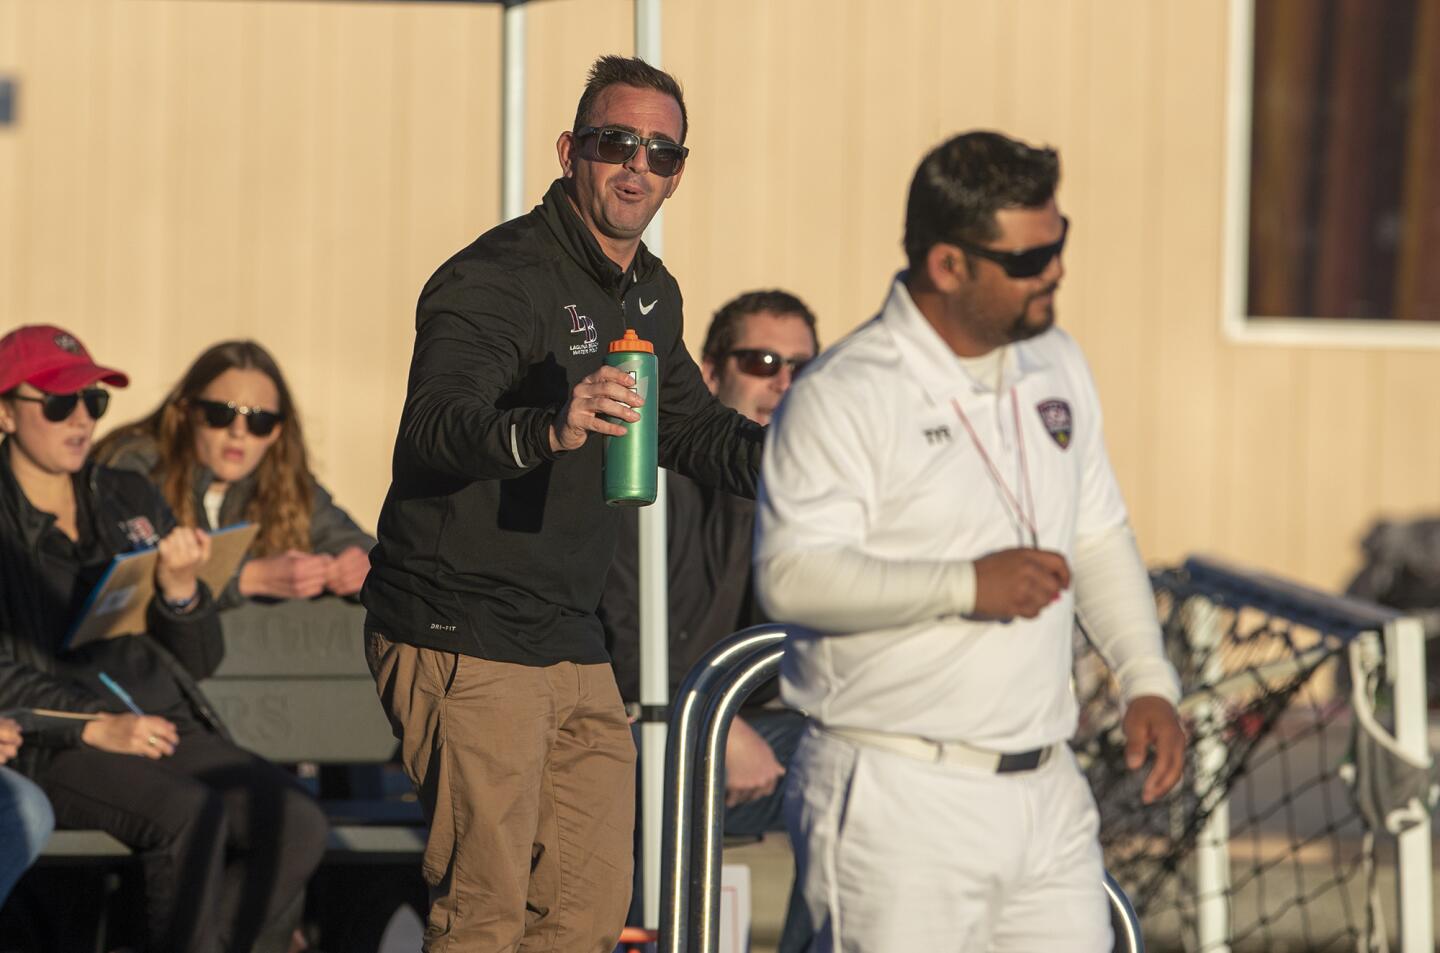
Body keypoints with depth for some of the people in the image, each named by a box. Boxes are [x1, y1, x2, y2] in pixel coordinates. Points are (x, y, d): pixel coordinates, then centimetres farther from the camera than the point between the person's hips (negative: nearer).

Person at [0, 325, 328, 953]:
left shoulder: (130, 499, 18)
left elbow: (201, 660, 17)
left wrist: (179, 589, -4)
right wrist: (94, 726, -19)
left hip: (167, 729, 6)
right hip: (53, 747, -6)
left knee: (297, 823, -20)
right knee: (192, 815, -33)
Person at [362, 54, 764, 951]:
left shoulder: (652, 294, 13)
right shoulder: (497, 278, -15)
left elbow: (689, 427, 28)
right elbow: (432, 429, -31)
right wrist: (549, 430, -51)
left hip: (573, 642, 9)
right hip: (464, 637, -9)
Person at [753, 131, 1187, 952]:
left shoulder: (1058, 368, 14)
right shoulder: (845, 396, -11)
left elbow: (1100, 540, 23)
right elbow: (792, 576, -20)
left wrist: (1149, 679, 9)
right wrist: (968, 585, -23)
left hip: (1048, 793, 7)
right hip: (897, 803, -7)